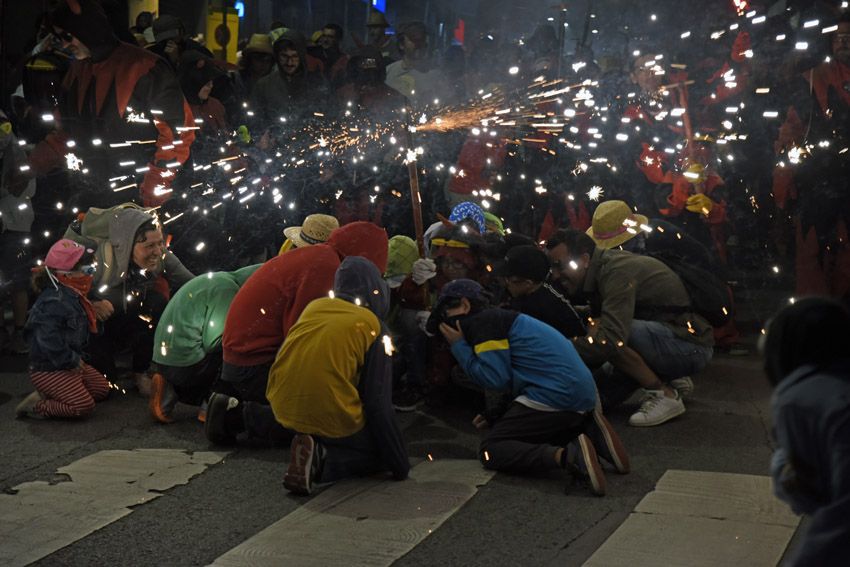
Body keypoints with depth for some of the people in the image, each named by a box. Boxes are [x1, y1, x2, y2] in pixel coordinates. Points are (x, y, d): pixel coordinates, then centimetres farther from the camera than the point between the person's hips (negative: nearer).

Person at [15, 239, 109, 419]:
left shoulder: (73, 296, 7)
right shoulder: (54, 302, -25)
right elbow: (49, 342, -31)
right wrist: (73, 361, -20)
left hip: (71, 364, 10)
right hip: (47, 370, -10)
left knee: (102, 389, 13)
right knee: (83, 405, -21)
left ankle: (49, 395, 11)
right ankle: (36, 406, -6)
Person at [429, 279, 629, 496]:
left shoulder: (482, 322, -2)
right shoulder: (501, 319, 28)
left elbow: (495, 379, -10)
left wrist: (459, 346, 2)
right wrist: (496, 417, 19)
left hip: (554, 395, -10)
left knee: (490, 451, -5)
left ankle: (565, 456, -27)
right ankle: (589, 430, 5)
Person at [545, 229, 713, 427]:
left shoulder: (618, 271, -24)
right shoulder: (602, 269, 7)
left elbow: (611, 338, -36)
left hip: (692, 345, -10)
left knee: (611, 335, -31)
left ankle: (665, 395, -16)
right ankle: (671, 381, 18)